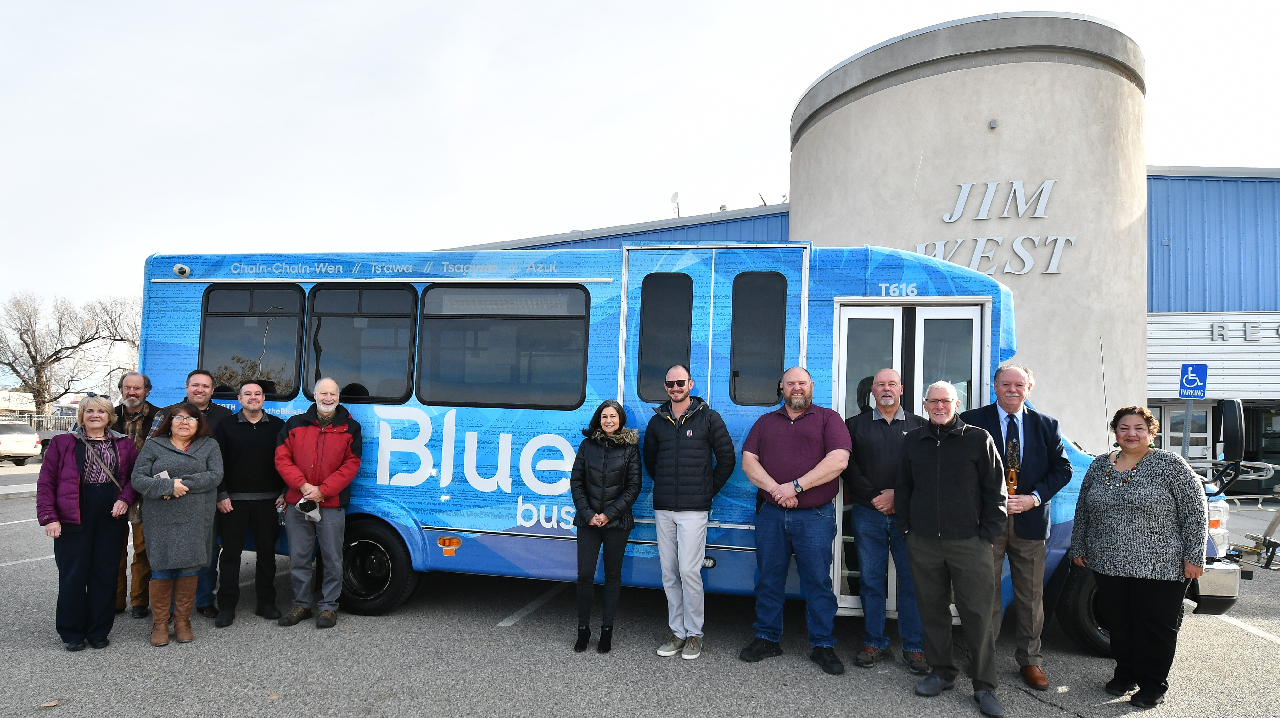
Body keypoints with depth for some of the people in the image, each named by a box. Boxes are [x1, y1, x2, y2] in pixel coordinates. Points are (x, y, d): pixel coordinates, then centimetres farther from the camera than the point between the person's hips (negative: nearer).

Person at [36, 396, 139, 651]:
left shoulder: (124, 444, 9)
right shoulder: (62, 443, 3)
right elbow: (45, 482, 0)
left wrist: (125, 499, -9)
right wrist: (49, 517, -8)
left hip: (111, 518, 2)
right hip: (73, 518, -2)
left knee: (105, 574, 7)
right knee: (73, 575, 3)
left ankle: (98, 630, 19)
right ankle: (71, 632, 17)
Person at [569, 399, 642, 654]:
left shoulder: (630, 448, 0)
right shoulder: (587, 446, 5)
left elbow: (633, 487, -3)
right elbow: (576, 482, 5)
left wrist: (609, 514, -10)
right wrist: (587, 514, -6)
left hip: (617, 522, -1)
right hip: (588, 520, 1)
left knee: (613, 575, 7)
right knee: (585, 574, -2)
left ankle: (607, 630, 17)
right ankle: (583, 629, 12)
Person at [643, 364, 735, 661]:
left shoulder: (708, 418, -1)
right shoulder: (657, 421, 10)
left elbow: (727, 458, 4)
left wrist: (709, 490, 3)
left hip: (693, 509, -4)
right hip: (663, 509, 4)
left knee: (689, 571, -8)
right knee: (669, 574, 7)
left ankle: (694, 634, 6)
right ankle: (678, 632, 18)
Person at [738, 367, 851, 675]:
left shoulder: (828, 419, 4)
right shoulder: (765, 422, 14)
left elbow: (839, 460, -10)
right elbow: (748, 461, 4)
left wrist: (796, 485, -15)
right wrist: (776, 489, -12)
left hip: (814, 516, -3)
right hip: (771, 514, 3)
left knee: (818, 581, 3)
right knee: (769, 579, 10)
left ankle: (823, 646, 15)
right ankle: (767, 638, 23)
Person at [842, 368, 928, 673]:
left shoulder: (919, 425, 9)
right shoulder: (856, 425, 10)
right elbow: (849, 467, 3)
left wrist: (898, 495, -9)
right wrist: (872, 497, -7)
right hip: (868, 512, 1)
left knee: (912, 580, 1)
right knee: (871, 579, 5)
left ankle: (913, 647, 10)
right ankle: (874, 642, 16)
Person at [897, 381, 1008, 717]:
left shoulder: (978, 439, 1)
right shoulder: (913, 441, 12)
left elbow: (995, 489, 1)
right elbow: (903, 487, 18)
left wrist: (989, 533, -4)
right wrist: (906, 527, 11)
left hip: (969, 542, -3)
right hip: (923, 543, 4)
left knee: (977, 614, -2)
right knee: (932, 611, 10)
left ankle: (985, 687, 9)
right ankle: (941, 672, 25)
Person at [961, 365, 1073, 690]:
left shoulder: (1046, 425, 8)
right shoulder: (973, 421, -1)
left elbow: (1062, 468, 6)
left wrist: (1033, 498, -8)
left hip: (1030, 521, 3)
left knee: (1031, 595, 10)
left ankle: (1030, 660, 24)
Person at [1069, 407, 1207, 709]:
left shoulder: (1170, 465, -6)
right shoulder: (1099, 466, 8)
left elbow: (1196, 511, -7)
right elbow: (1083, 511, 15)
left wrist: (1194, 556, -10)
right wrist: (1078, 548, 15)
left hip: (1158, 568, -4)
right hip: (1109, 566, 4)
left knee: (1156, 627, 6)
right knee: (1118, 624, 13)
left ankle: (1152, 685, 22)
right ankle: (1125, 673, 31)